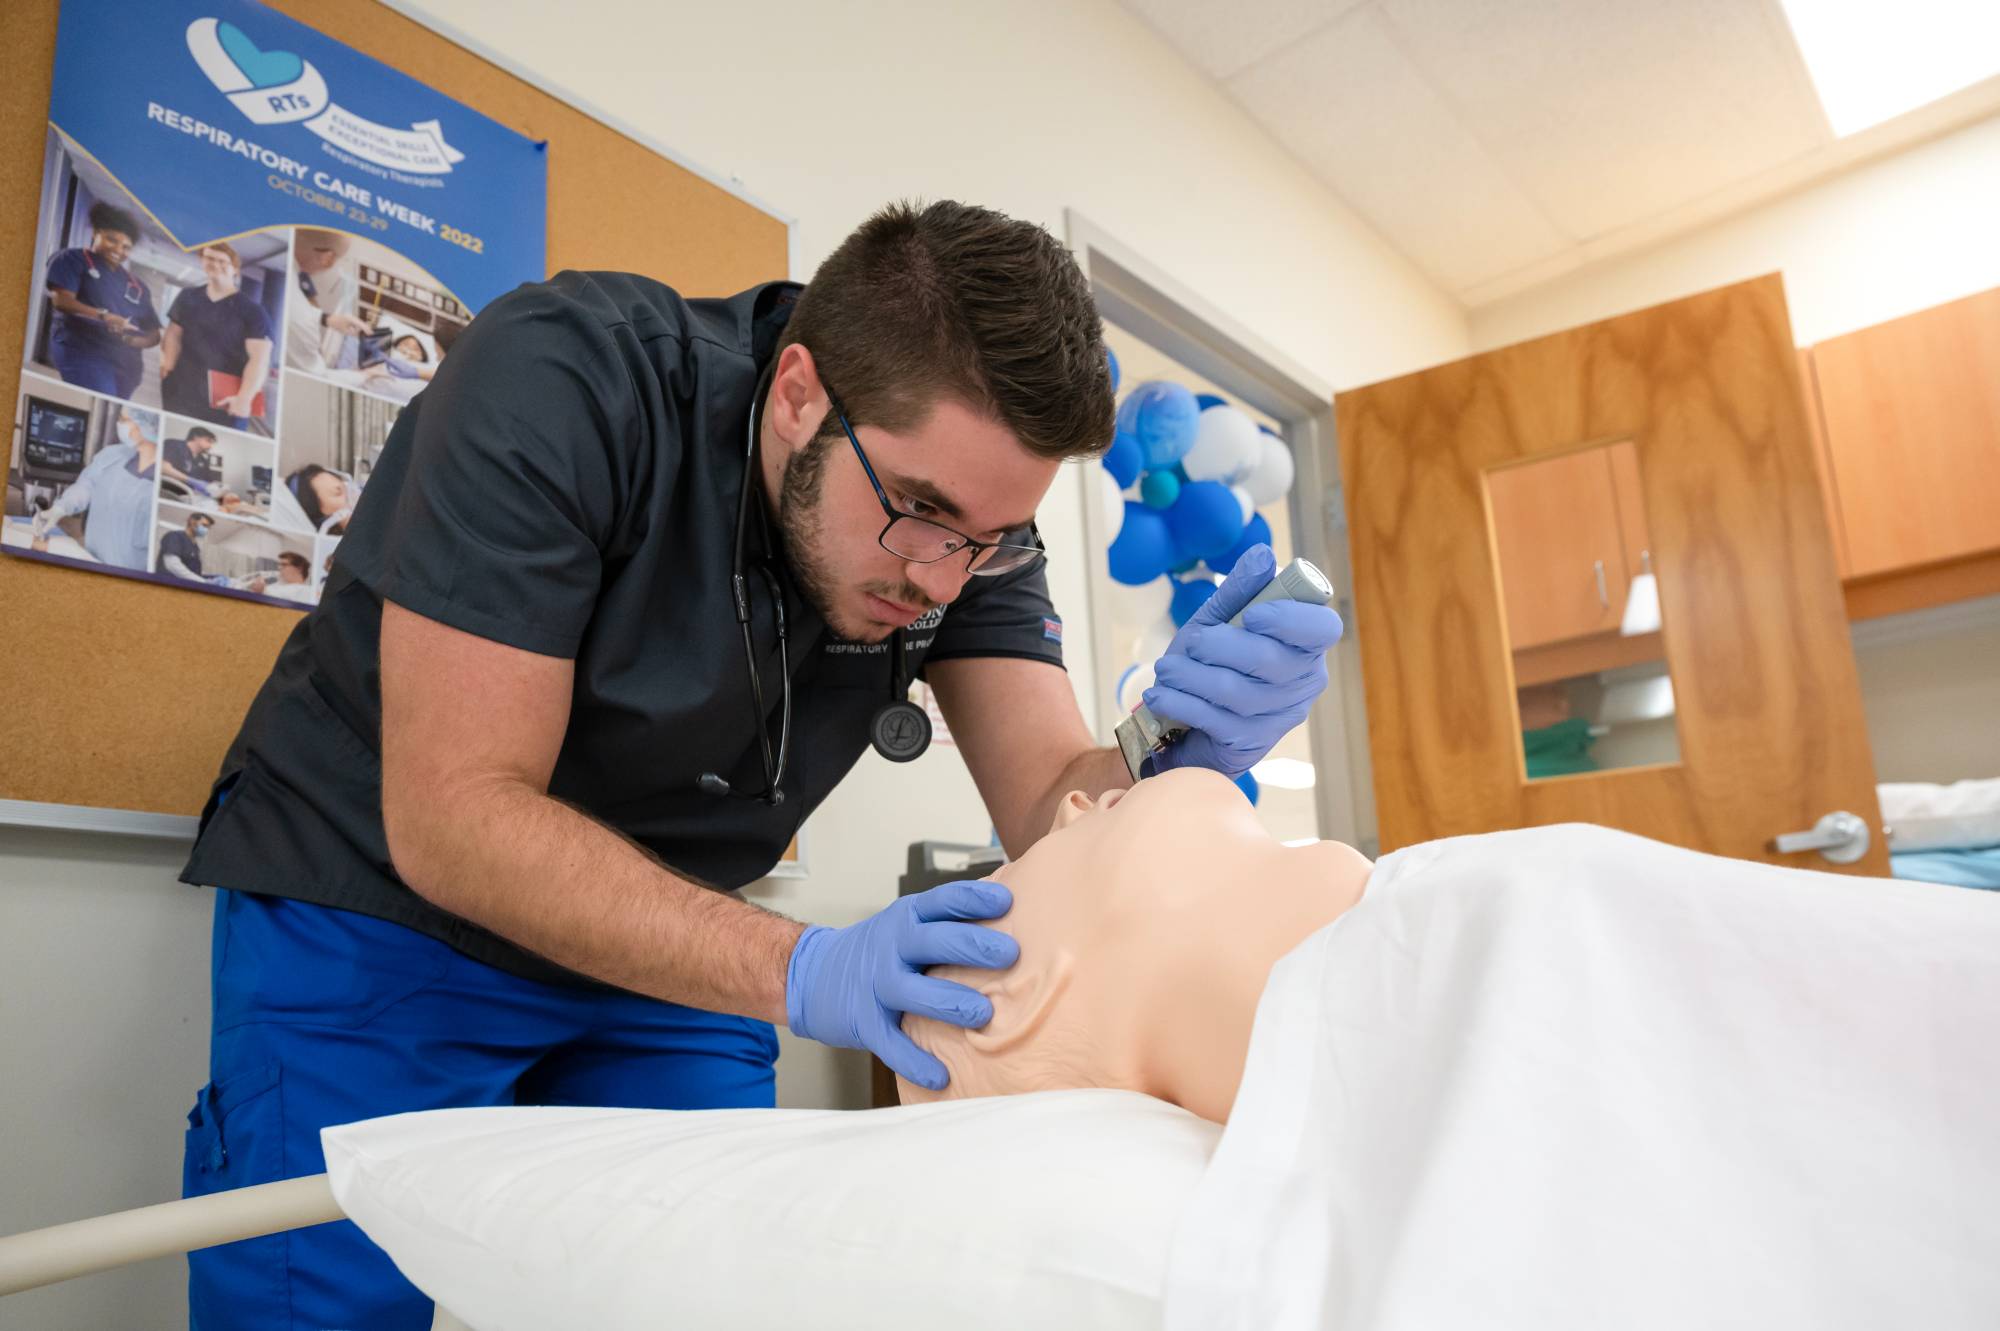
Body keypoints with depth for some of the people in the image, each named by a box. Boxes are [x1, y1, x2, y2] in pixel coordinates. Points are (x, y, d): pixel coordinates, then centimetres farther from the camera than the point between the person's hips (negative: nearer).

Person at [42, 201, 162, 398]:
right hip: (82, 353, -5)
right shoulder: (72, 260, 10)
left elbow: (154, 334, 20)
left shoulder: (136, 286, 24)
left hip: (125, 363, 5)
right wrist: (103, 316, -21)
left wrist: (133, 340, -4)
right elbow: (61, 300, -6)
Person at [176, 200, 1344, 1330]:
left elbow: (1052, 816, -17)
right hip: (382, 901, -3)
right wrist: (798, 971, -40)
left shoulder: (969, 503, -12)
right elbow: (452, 815, -30)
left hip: (663, 948, 4)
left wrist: (1180, 758, -39)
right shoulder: (562, 384, -27)